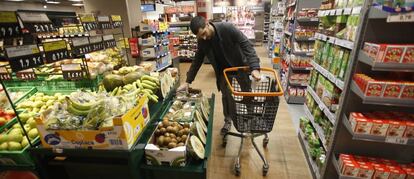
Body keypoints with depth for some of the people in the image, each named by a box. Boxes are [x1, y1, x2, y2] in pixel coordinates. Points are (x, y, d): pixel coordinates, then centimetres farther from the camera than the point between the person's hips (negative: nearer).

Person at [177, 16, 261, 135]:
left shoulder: (227, 28, -27)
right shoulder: (202, 41, -13)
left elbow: (246, 45, -26)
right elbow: (197, 60, -3)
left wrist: (254, 67, -38)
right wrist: (188, 81, -6)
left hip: (240, 67, -3)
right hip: (223, 70, 3)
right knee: (226, 95, 4)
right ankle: (227, 121, 25)